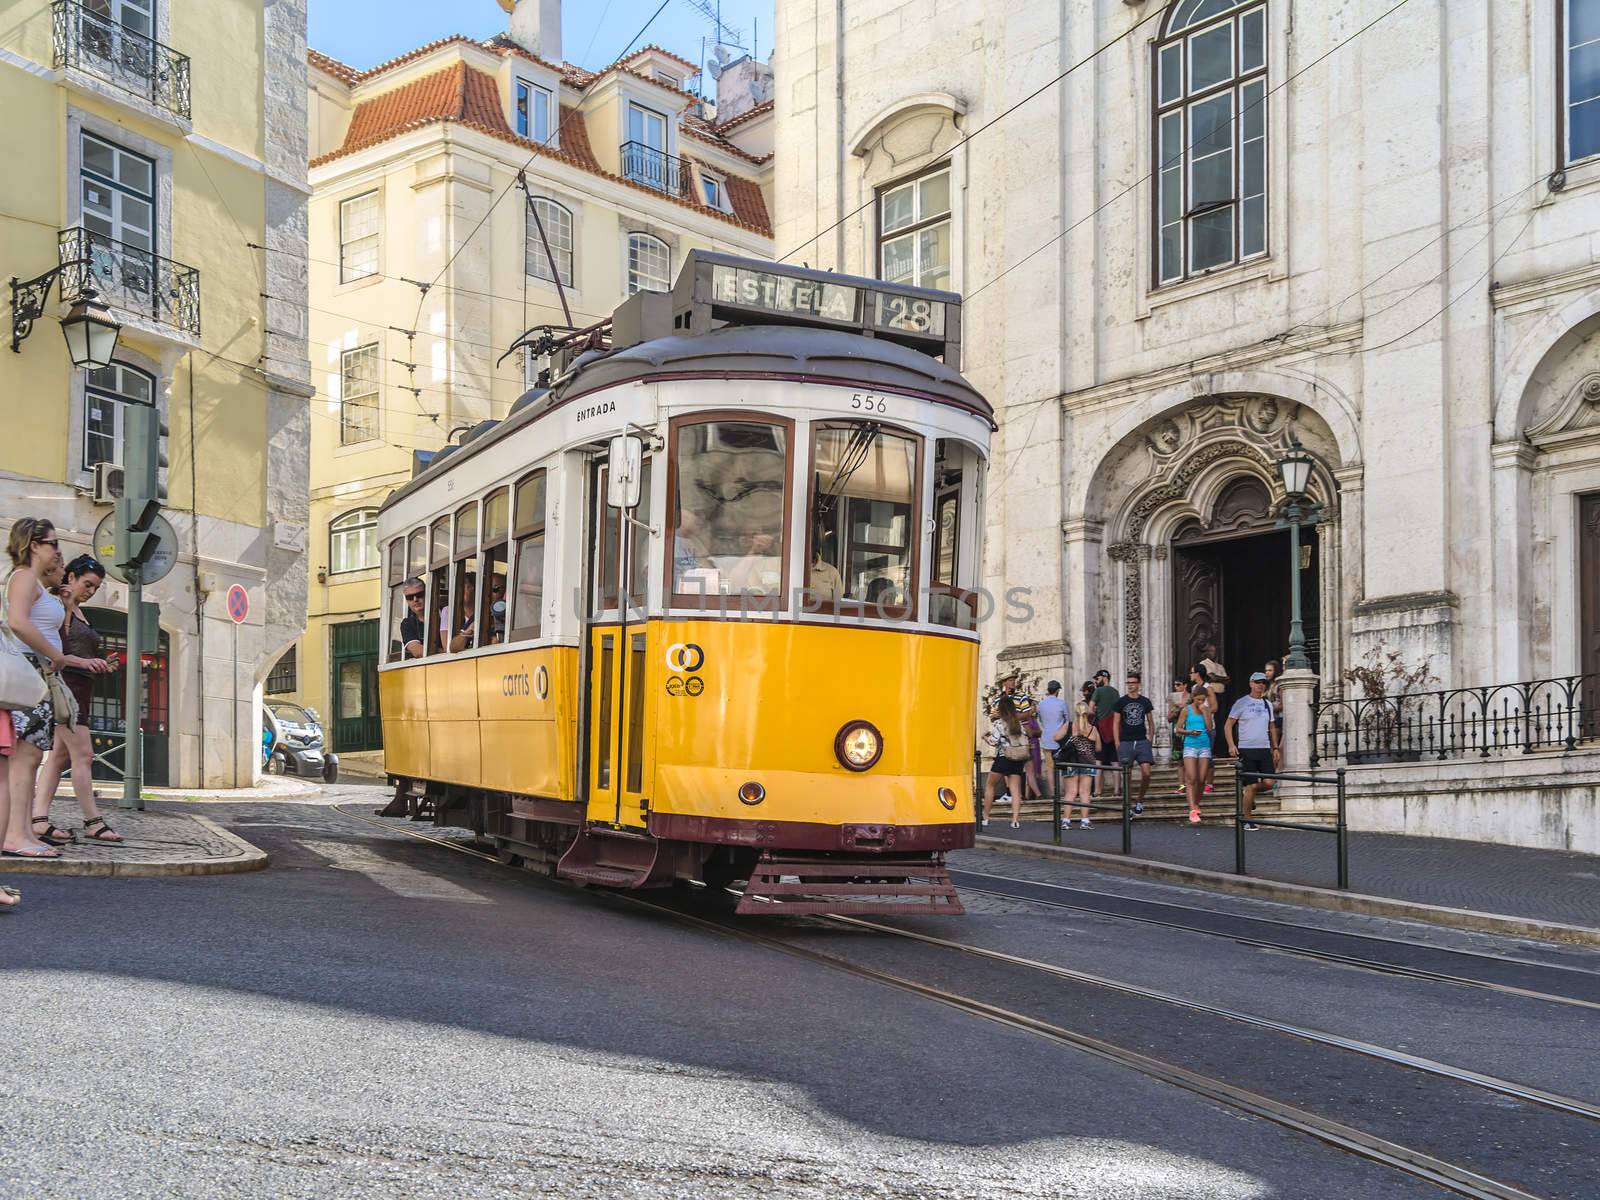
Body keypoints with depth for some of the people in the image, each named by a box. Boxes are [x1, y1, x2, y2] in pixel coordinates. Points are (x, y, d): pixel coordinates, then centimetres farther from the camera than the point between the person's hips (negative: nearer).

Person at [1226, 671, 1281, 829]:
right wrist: (1231, 745, -13)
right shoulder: (1241, 703, -1)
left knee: (1269, 783, -8)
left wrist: (1275, 748, 15)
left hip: (1264, 749, 5)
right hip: (1246, 749, -5)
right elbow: (1228, 725, -1)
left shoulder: (1267, 704, 14)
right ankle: (1248, 821, 6)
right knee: (1251, 785, -6)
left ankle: (1250, 797, 24)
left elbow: (1272, 727, 23)